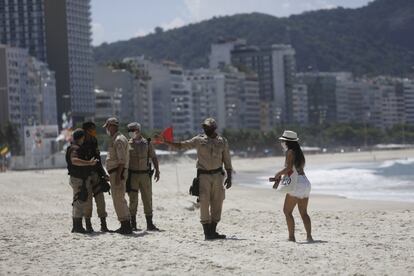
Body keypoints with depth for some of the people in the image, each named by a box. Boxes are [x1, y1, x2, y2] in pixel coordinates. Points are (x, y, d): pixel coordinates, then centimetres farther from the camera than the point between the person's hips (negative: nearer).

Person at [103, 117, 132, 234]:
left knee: (118, 199, -10)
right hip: (116, 173, 11)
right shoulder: (115, 139, 18)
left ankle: (125, 226, -10)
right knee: (120, 199, 13)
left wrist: (118, 176, -25)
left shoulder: (119, 140, -15)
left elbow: (122, 160, -22)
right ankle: (126, 225, 16)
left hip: (117, 172, -11)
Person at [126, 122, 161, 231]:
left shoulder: (147, 143, 5)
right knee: (133, 200, -1)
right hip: (132, 175, -1)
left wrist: (157, 171, -2)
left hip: (145, 174, 1)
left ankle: (149, 224, 6)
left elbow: (154, 158, 8)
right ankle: (133, 224, 6)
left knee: (148, 199, 2)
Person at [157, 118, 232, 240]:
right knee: (204, 203, -7)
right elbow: (181, 145, 5)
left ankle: (213, 231, 10)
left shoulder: (222, 141, 7)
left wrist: (229, 177, 3)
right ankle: (207, 232, -4)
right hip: (204, 174, -2)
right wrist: (165, 141, -2)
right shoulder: (199, 140, 3)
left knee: (217, 203, 2)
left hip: (217, 175, 2)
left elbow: (227, 161, 9)